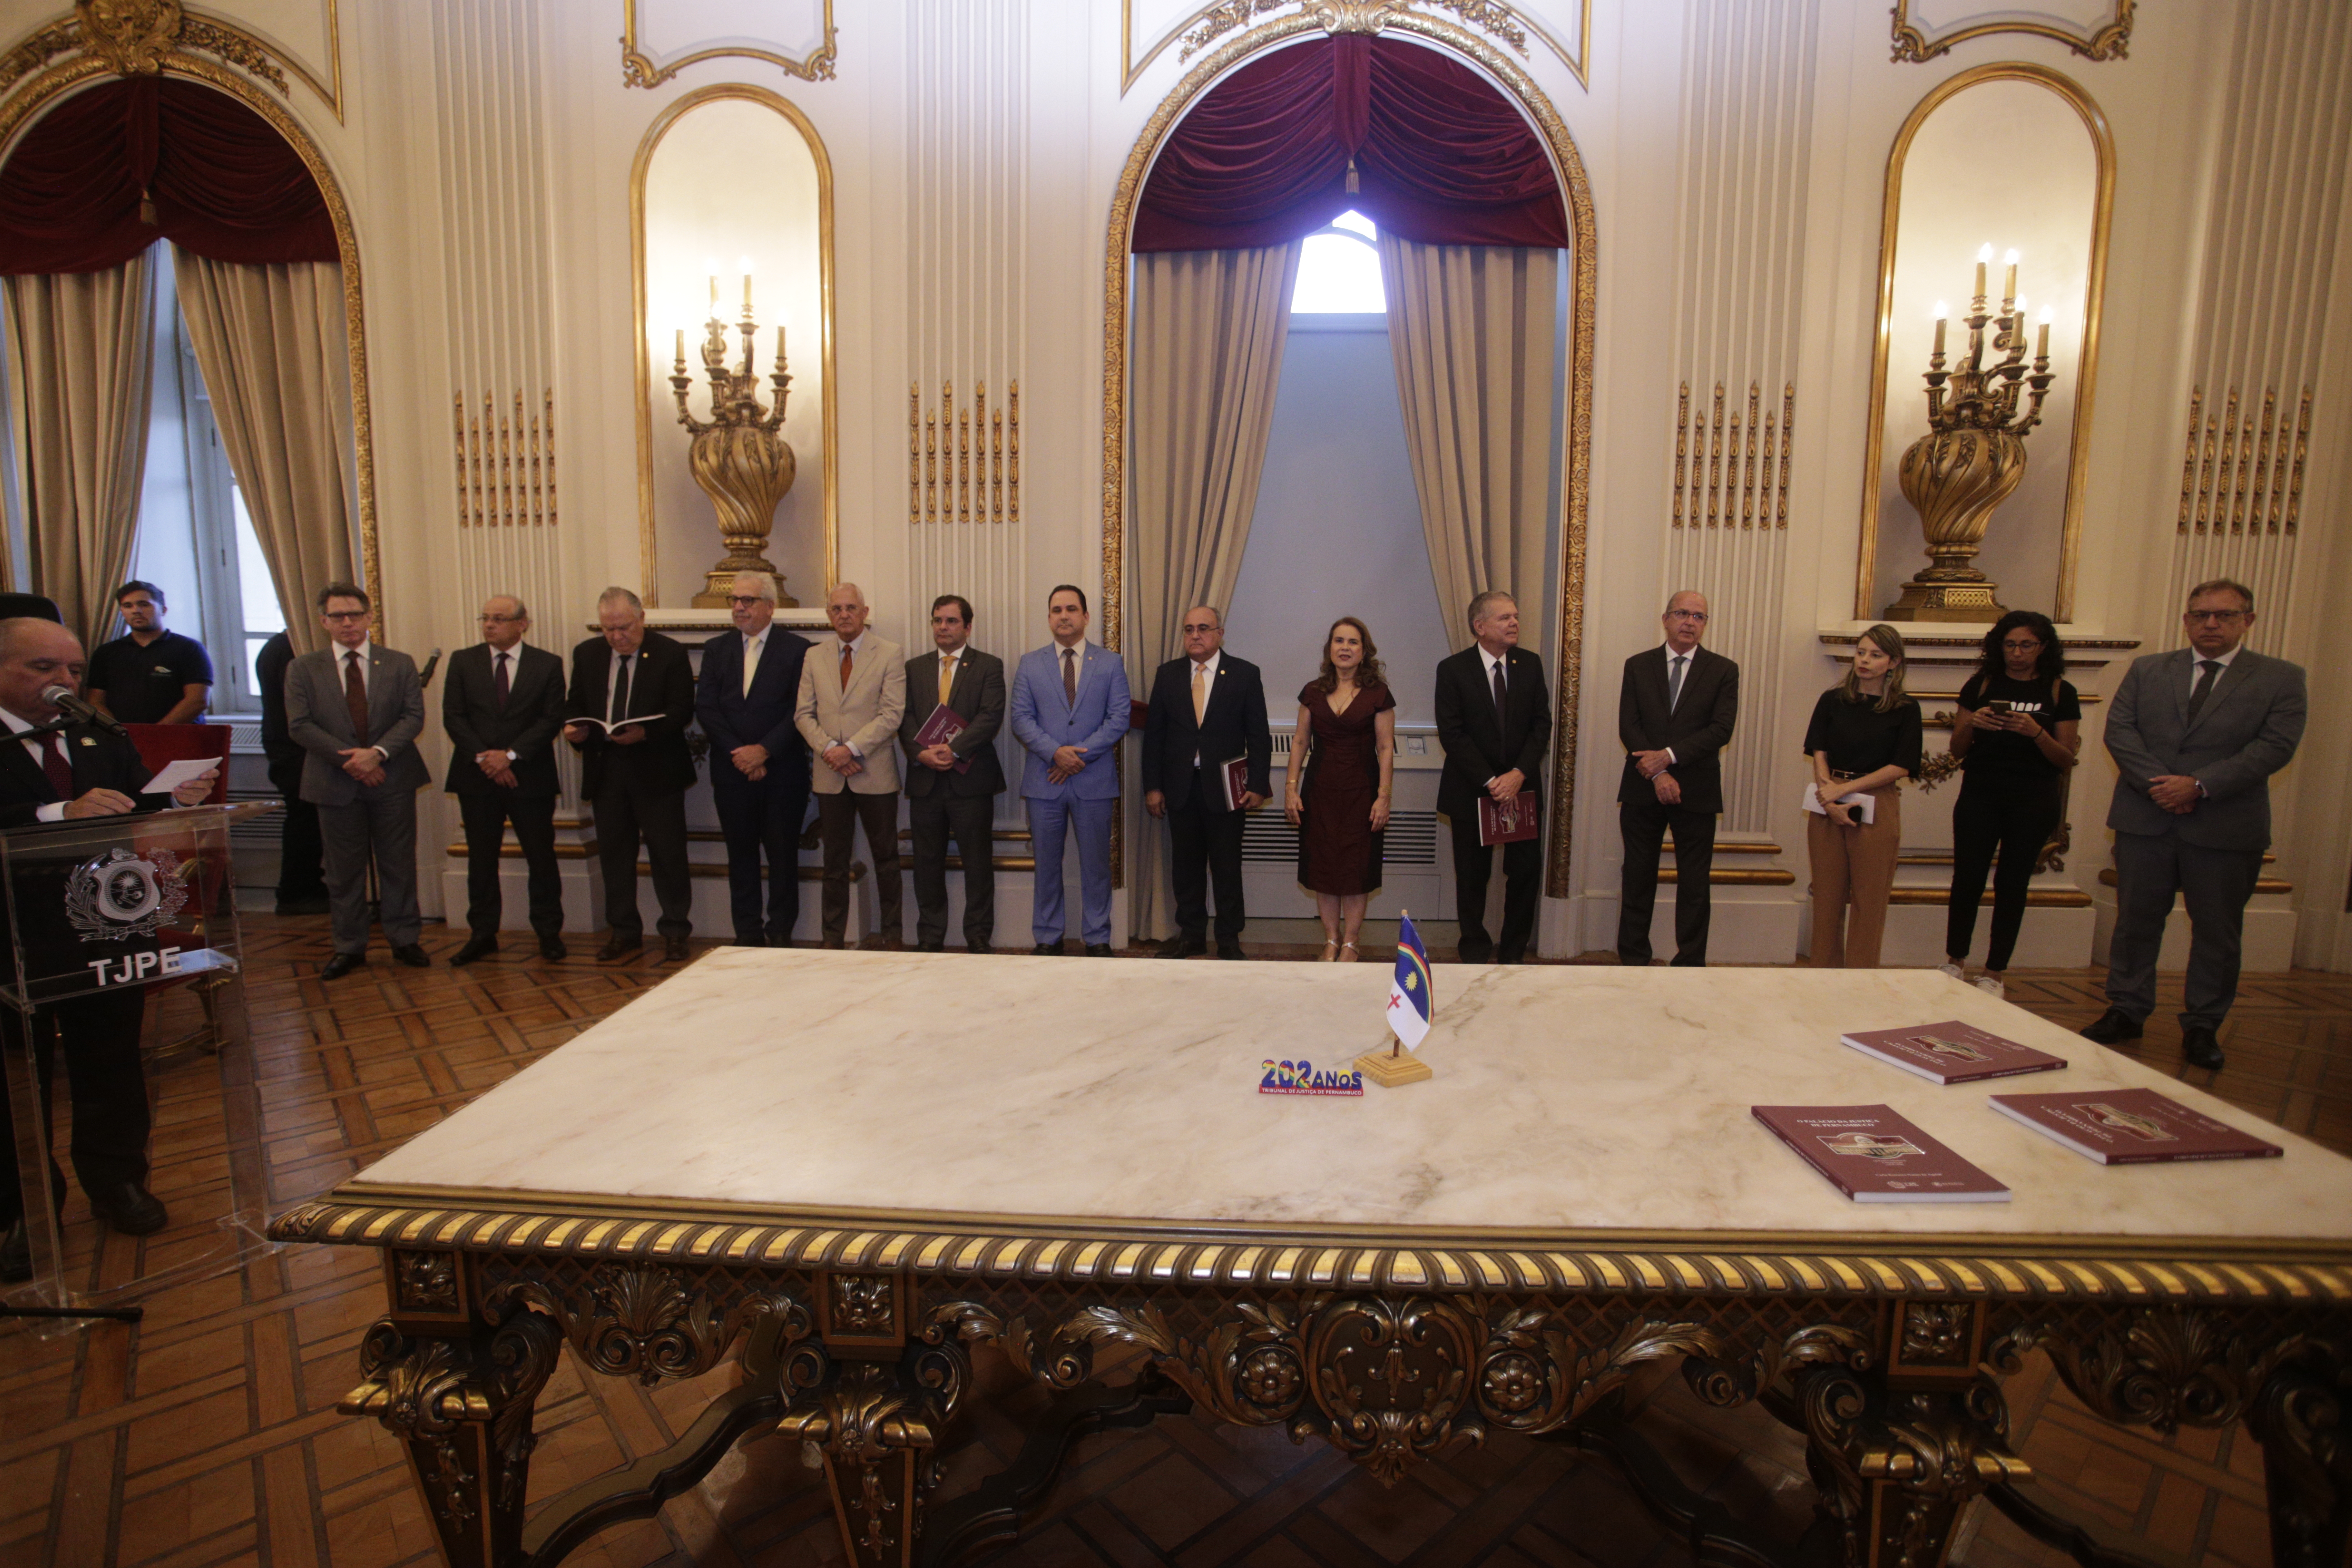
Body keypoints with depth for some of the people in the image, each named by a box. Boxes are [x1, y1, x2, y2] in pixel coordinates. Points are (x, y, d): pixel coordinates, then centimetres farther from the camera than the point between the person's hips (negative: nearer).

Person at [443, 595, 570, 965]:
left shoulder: (547, 665, 1)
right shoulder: (463, 661, 7)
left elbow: (552, 720, -5)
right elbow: (453, 716, 2)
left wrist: (511, 754, -14)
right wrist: (483, 757, -11)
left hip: (530, 776, -2)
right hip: (477, 778, 2)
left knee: (542, 858, 3)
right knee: (481, 860, 9)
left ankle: (549, 933, 13)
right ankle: (483, 935, 19)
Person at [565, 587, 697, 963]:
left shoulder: (670, 653, -5)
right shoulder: (587, 654, 9)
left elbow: (682, 710, -10)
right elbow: (576, 704, 15)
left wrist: (645, 732, -25)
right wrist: (573, 726, -7)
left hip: (656, 767, -4)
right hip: (605, 768, 5)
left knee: (667, 853, 0)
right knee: (613, 853, 11)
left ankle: (675, 932, 12)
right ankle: (623, 932, 23)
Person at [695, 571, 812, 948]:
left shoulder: (797, 649, -1)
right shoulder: (717, 649, 11)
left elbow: (800, 711, -8)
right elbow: (706, 708, 2)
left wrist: (764, 751, -15)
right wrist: (739, 754, -9)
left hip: (782, 772, -3)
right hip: (732, 772, 3)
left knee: (783, 854, 3)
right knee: (741, 854, 9)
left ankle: (780, 931, 14)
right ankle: (748, 932, 18)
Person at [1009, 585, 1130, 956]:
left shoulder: (1110, 665, 6)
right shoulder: (1030, 664, 8)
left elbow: (1119, 719, -2)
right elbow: (1021, 718, 1)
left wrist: (1079, 755, -12)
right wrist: (1055, 752, -15)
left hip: (1095, 781, -1)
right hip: (1043, 781, 1)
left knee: (1096, 865, 5)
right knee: (1047, 864, 8)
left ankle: (1097, 939, 16)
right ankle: (1048, 937, 20)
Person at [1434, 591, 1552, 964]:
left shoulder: (1530, 664, 5)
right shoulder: (1453, 669, -6)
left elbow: (1542, 724, 1)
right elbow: (1451, 734, -11)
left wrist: (1519, 773, -13)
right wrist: (1490, 782, -16)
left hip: (1522, 787, 3)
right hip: (1472, 790, -3)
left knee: (1527, 873, 3)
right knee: (1473, 877, 7)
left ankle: (1513, 953, 19)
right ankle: (1476, 953, 21)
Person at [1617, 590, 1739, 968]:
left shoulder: (1723, 670, 3)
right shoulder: (1638, 666, 6)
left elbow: (1721, 729, -7)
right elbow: (1628, 727, -2)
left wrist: (1669, 756, -16)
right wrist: (1658, 774, -13)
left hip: (1697, 791, -1)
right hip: (1642, 790, 1)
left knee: (1695, 882, 4)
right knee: (1638, 877, 7)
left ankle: (1691, 963, 14)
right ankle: (1632, 959, 17)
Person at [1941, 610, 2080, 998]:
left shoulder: (2060, 692, 3)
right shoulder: (1981, 685, 4)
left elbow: (2066, 759, 0)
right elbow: (1957, 749, 5)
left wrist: (2036, 733, -17)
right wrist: (1971, 724, -15)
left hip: (2034, 802, 0)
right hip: (1980, 796, 0)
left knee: (2013, 884, 5)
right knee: (1968, 879, -3)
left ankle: (1995, 974, 14)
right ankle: (1955, 963, 12)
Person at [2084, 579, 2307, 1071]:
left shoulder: (2281, 679, 3)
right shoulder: (2147, 670, 9)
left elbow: (2276, 745, -8)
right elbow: (2119, 729, -1)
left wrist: (2199, 786, -18)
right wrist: (2156, 782, -15)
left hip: (2227, 826, -1)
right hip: (2145, 820, 1)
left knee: (2217, 930, 8)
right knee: (2136, 920, 9)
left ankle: (2203, 1026, 21)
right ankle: (2127, 1012, 20)